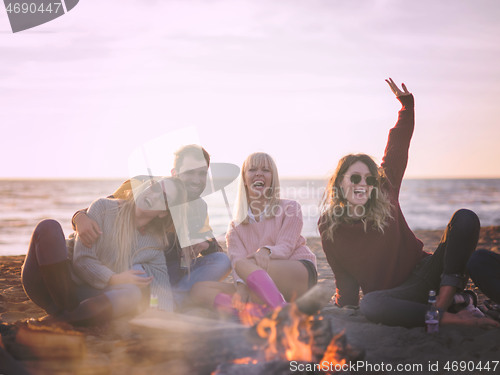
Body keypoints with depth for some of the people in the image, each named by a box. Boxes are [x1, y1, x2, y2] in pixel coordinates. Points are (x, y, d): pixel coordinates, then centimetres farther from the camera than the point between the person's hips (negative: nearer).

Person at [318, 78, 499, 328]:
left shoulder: (385, 195, 0)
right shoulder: (329, 228, -2)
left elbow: (399, 144, 6)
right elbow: (345, 279, 7)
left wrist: (406, 104, 5)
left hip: (424, 274, 3)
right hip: (393, 294, -3)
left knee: (465, 219, -17)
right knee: (369, 305, -42)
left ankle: (443, 302, -28)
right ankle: (452, 318, -38)